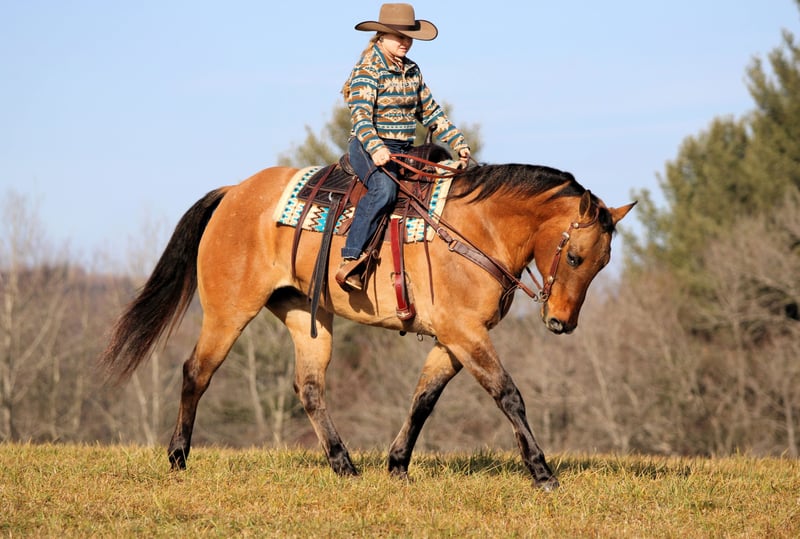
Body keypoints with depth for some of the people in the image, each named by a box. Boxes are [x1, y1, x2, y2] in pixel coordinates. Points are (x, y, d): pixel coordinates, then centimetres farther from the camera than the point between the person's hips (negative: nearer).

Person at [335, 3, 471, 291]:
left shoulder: (412, 70, 15)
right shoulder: (368, 69, -9)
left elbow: (430, 111, 24)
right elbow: (360, 113, -22)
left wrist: (457, 141, 15)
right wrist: (375, 148, -38)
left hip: (404, 151, 8)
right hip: (369, 148, -8)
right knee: (384, 189, -36)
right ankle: (350, 261, -41)